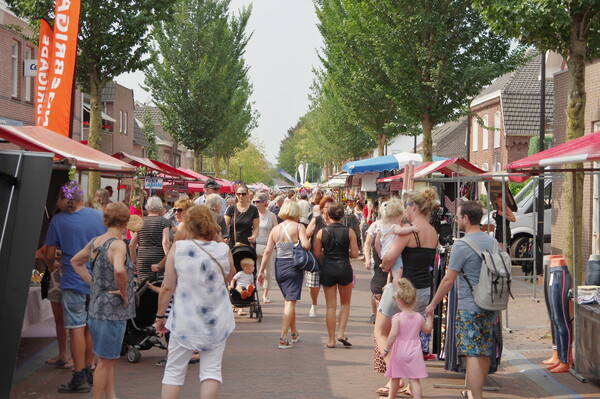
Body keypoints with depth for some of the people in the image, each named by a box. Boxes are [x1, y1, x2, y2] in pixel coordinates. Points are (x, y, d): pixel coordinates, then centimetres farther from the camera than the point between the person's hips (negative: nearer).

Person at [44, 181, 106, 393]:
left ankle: (79, 378, 2)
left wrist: (52, 266, 19)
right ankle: (88, 371, 24)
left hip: (73, 282, -4)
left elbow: (49, 254, -3)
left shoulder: (58, 221, -8)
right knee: (91, 327, 15)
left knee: (77, 329, 0)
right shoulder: (100, 216, 1)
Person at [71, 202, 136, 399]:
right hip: (113, 310, -9)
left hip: (97, 308, 9)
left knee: (107, 360, 18)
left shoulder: (95, 242, 7)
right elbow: (119, 270, -37)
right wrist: (124, 293, -20)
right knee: (106, 361, 2)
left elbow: (75, 261, 23)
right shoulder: (118, 244, -18)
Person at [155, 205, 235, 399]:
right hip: (217, 321, 1)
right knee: (211, 369, 7)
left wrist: (160, 315, 6)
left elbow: (167, 287, -7)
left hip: (185, 321, -1)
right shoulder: (224, 250, -4)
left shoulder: (178, 248, -8)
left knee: (174, 370, 9)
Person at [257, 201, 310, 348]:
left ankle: (294, 333, 32)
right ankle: (283, 338, -12)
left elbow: (267, 251, 2)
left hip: (279, 267, 5)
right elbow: (306, 245, -22)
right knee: (290, 302, -4)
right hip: (294, 266, -5)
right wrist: (308, 241, 1)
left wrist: (261, 271, 5)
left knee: (288, 301, 20)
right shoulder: (298, 227, -7)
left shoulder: (275, 229, 6)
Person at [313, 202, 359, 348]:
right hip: (344, 268, -1)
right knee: (345, 303, 18)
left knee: (330, 306, 8)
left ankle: (331, 339, 10)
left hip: (327, 269, 1)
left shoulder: (322, 232, -3)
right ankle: (341, 333, 5)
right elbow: (355, 254, -7)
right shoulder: (349, 232, -5)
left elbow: (317, 254, -1)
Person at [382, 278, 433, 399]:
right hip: (414, 352, 2)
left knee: (395, 378, 16)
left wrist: (386, 349, -11)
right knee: (414, 380, 1)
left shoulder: (397, 318, -13)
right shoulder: (419, 317, -1)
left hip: (399, 352, -2)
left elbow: (393, 334, -20)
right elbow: (427, 330, 14)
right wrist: (430, 317, 25)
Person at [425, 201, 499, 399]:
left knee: (472, 355, -5)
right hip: (490, 306, 8)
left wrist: (433, 304, -2)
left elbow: (448, 280, -12)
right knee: (484, 352, 16)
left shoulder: (461, 246, -15)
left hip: (469, 308, -7)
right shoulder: (492, 242, 7)